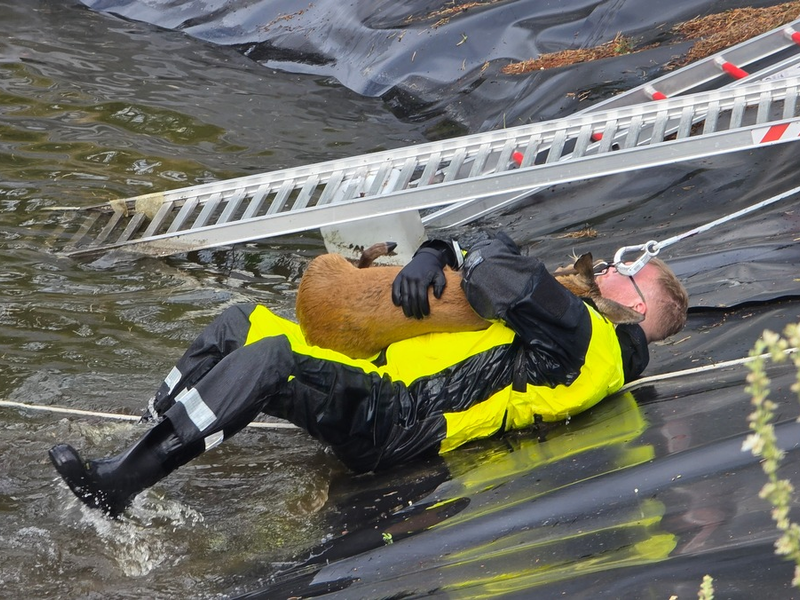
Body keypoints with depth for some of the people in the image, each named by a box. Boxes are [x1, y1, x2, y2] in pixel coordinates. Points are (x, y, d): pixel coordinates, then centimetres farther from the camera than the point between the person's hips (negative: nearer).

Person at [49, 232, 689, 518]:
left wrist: (493, 254, 2)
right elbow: (474, 261, 27)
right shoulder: (560, 319, 29)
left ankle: (118, 484, -32)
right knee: (243, 322, 3)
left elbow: (504, 284, -20)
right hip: (380, 384, 11)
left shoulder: (588, 337, -4)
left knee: (269, 357, -31)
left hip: (393, 418, -11)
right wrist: (432, 258, 5)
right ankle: (137, 455, -6)